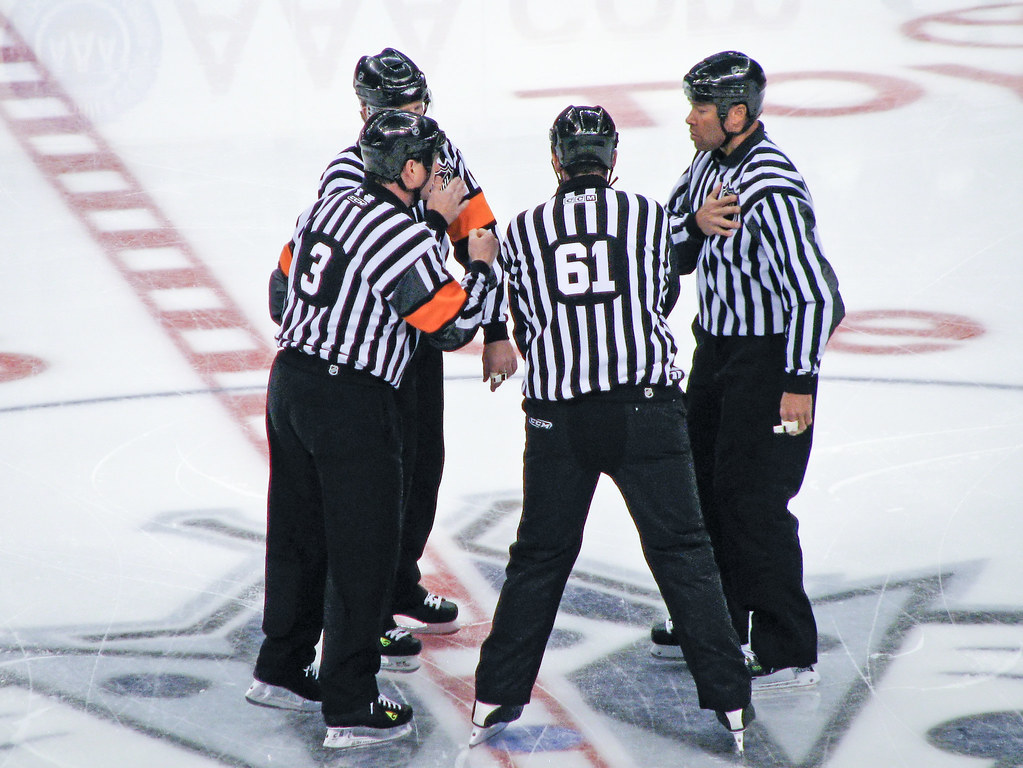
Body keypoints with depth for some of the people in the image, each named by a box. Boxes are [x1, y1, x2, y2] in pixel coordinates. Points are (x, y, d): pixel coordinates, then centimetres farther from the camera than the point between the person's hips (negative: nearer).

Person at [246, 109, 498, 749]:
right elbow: (452, 326, -11)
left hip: (291, 379, 9)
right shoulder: (408, 240, -17)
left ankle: (281, 671, 33)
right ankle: (351, 708, 3)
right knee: (363, 550, -1)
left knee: (298, 531, 20)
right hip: (352, 405, -9)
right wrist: (481, 266, 4)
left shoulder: (331, 205, 7)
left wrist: (436, 222, 22)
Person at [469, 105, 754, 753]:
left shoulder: (522, 231, 6)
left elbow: (526, 329, 13)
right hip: (646, 406, -1)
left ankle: (495, 700, 15)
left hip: (558, 416, 2)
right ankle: (730, 699, 5)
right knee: (683, 549, 5)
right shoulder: (649, 215, 2)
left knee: (540, 557, 13)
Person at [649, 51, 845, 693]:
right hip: (716, 347, 10)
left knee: (752, 497, -8)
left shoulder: (773, 192, -26)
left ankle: (790, 655, 0)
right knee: (705, 481, 18)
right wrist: (695, 223, -14)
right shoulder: (709, 163, 2)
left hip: (768, 357, -10)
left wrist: (800, 382, -24)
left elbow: (817, 294, -26)